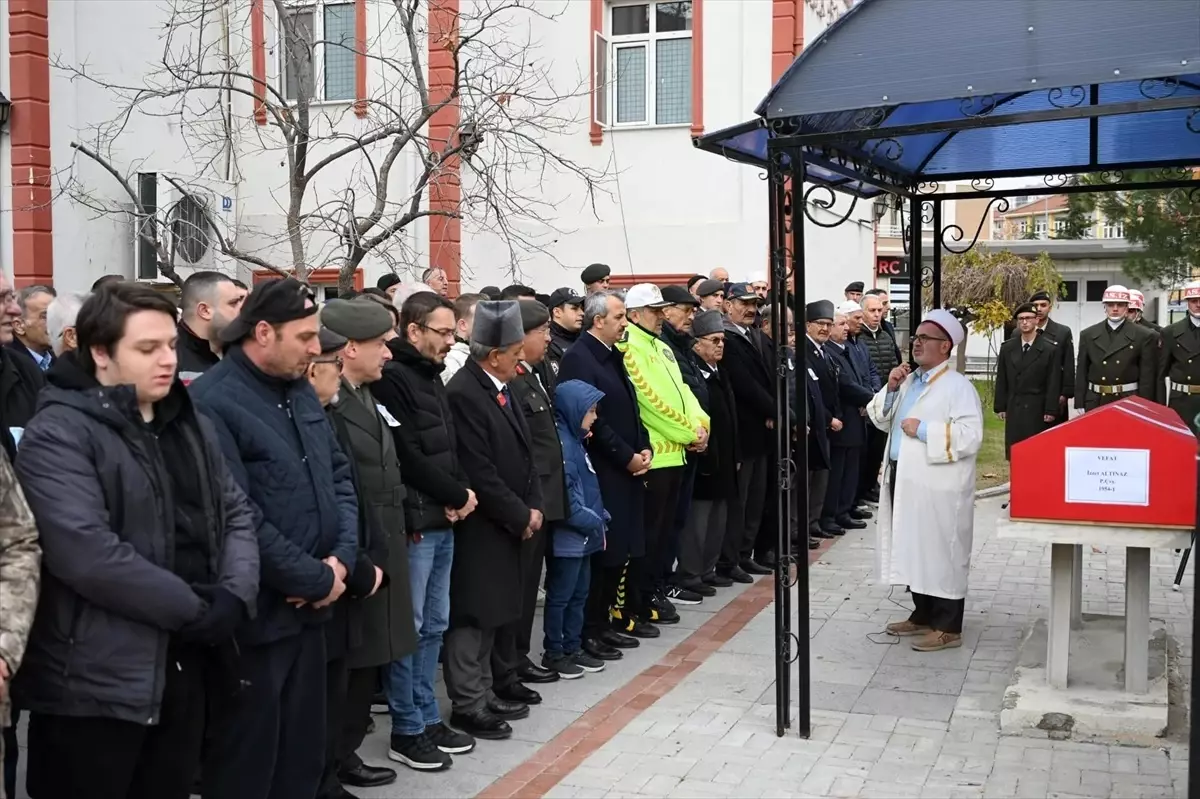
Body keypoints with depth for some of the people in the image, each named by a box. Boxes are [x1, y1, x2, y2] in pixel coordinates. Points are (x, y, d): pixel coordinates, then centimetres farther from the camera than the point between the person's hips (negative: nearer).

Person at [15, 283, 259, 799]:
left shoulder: (192, 426, 12)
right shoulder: (59, 433, -13)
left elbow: (237, 513, 11)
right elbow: (85, 551, -24)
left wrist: (234, 595, -9)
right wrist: (194, 609, -18)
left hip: (187, 667, 7)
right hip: (97, 682, -7)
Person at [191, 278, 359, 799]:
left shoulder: (301, 392, 9)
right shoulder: (213, 403, -18)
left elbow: (340, 476, 12)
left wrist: (341, 557, -5)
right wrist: (317, 580, -15)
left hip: (308, 610, 8)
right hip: (256, 617, -8)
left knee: (304, 756, 19)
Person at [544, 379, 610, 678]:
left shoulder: (574, 440, 13)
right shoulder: (560, 442, -17)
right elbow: (563, 495, -22)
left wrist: (600, 518, 8)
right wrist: (593, 521, -15)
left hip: (583, 535, 9)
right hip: (567, 536, -9)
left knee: (579, 593, 16)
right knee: (560, 596, 2)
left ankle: (573, 648, 26)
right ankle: (553, 653, 13)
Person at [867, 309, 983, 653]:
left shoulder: (958, 386, -10)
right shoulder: (908, 381, 15)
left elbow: (970, 436, -21)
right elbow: (880, 419, 15)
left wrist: (924, 430, -18)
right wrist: (890, 389, 0)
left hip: (937, 487, -8)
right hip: (904, 479, 8)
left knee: (940, 554, -2)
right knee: (913, 551, 15)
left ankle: (948, 627, 7)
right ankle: (923, 614, 28)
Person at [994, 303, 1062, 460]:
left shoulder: (1050, 348, -4)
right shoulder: (1007, 348, 8)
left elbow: (1054, 382, -5)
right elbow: (1001, 380, 9)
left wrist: (1051, 410, -9)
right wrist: (1000, 406, 5)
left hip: (1038, 409, -3)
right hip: (1014, 408, 3)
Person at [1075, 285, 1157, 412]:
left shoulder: (1143, 336, 0)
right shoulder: (1088, 335, 8)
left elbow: (1147, 377, -2)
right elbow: (1081, 373, 7)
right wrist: (1080, 405, 1)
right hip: (1095, 404, 2)